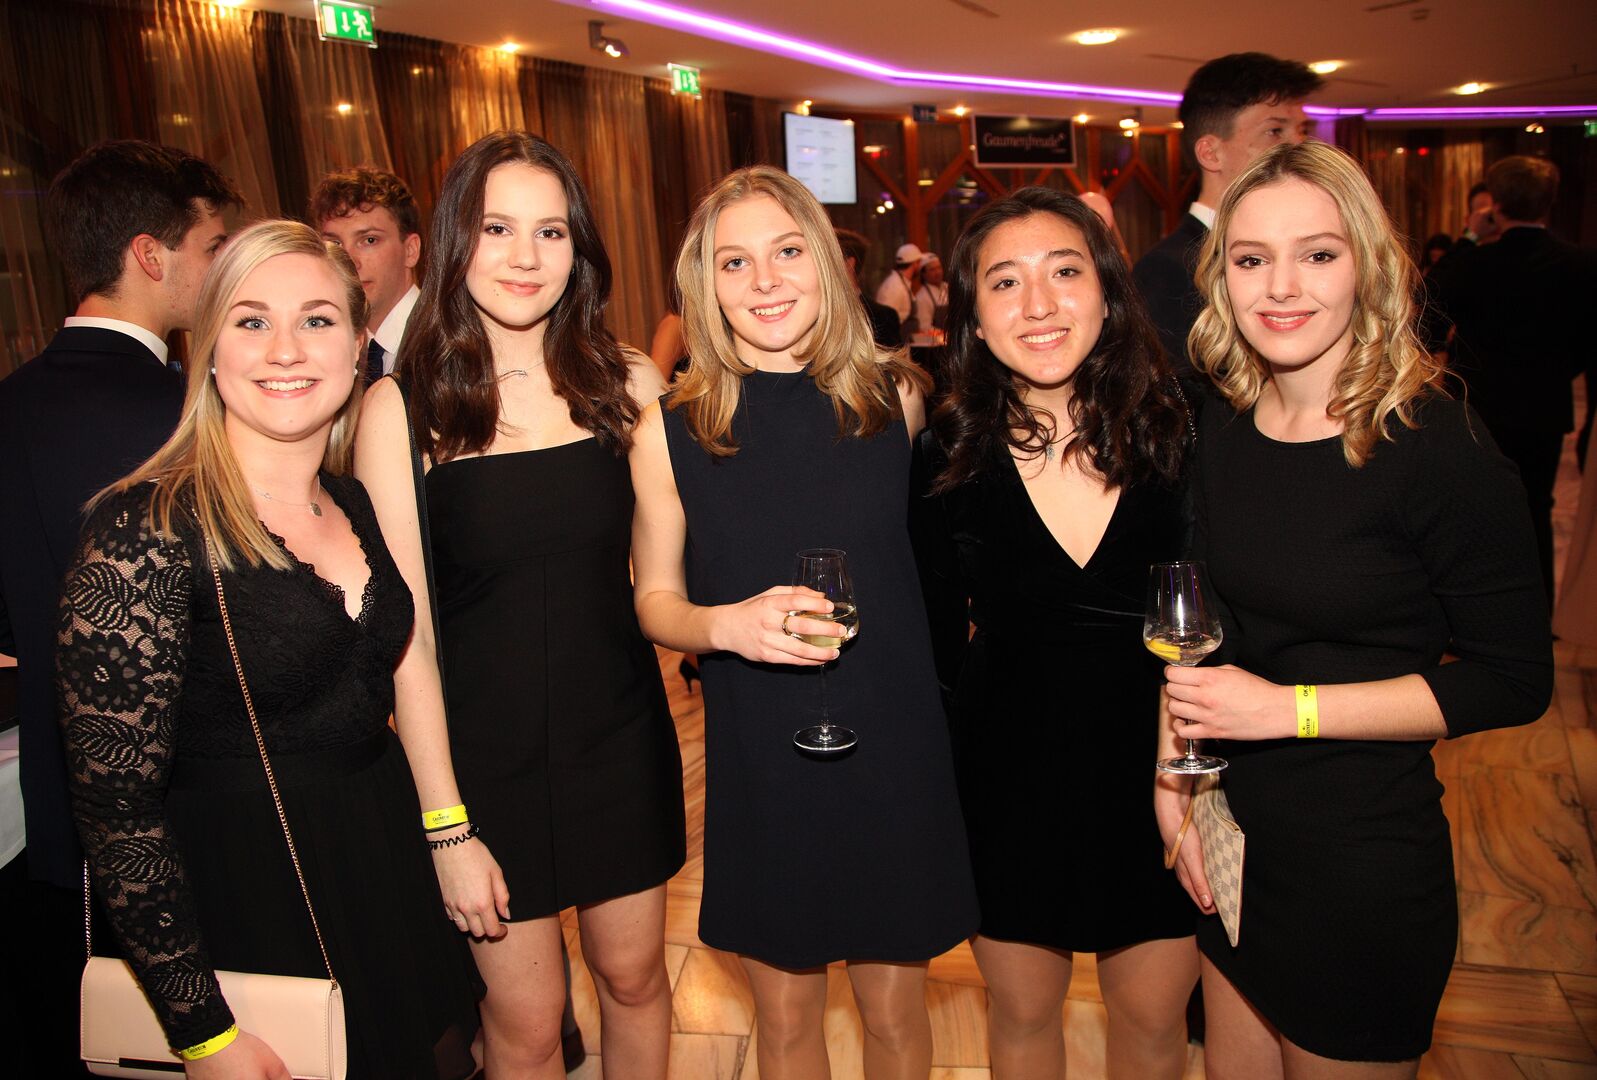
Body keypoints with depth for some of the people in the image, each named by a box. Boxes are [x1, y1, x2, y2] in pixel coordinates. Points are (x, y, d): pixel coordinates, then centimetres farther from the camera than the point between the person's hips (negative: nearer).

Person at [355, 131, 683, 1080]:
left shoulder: (628, 382, -3)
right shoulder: (402, 407, -10)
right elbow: (406, 635, -9)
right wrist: (446, 827, -9)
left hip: (622, 738, 2)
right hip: (485, 750, -2)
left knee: (633, 975, 19)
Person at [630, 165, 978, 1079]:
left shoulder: (897, 400, -5)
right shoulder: (673, 432, -7)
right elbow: (656, 600, 1)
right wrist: (726, 624, -18)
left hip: (893, 748, 1)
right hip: (759, 763, 0)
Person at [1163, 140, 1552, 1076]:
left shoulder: (1441, 445, -17)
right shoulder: (1218, 434, -1)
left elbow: (1515, 679, -15)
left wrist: (1285, 707, -20)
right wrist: (1170, 776, -1)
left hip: (1364, 861, -5)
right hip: (1230, 841, 5)